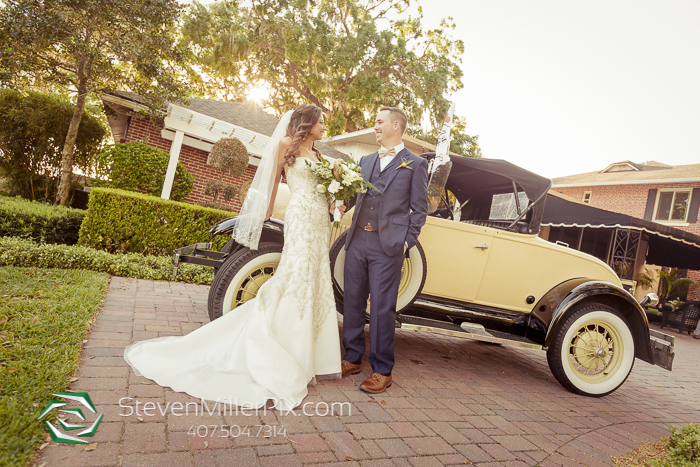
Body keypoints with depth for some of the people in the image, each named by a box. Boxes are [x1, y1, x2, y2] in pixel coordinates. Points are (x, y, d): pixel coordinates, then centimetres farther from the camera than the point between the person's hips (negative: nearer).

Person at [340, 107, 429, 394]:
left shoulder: (415, 164, 4)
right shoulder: (366, 160, 19)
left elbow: (419, 209, 1)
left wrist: (407, 242, -7)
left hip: (388, 245, -5)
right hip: (357, 241, 6)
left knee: (382, 308, -1)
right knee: (352, 301, 10)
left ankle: (382, 370, 12)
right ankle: (353, 358, 26)